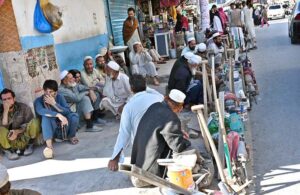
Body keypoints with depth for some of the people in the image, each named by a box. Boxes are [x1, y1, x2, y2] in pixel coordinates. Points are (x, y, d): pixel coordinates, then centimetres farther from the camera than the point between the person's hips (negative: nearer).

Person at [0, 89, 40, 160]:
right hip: (10, 140, -1)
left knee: (35, 122, -23)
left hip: (24, 138, 1)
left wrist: (17, 131, -25)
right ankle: (8, 150, -7)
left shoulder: (24, 107, -6)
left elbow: (29, 125, -8)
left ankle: (29, 145, -2)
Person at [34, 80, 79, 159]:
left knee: (74, 116, -24)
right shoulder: (38, 100, -9)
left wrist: (54, 103, -25)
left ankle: (71, 136, 5)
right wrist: (58, 115, -44)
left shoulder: (60, 97, -2)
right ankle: (49, 145, -49)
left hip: (63, 128, 2)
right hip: (50, 130, -2)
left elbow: (68, 112, -16)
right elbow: (41, 111, -33)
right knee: (46, 116, -31)